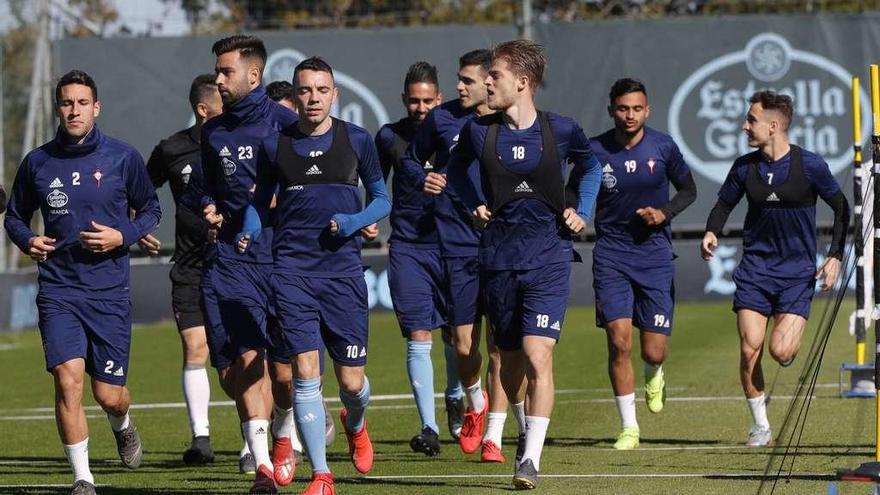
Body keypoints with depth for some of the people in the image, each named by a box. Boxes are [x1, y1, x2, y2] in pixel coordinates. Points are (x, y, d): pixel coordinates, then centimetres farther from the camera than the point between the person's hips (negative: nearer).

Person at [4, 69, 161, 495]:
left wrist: (123, 236, -10)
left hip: (109, 291, -1)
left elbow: (151, 210, 9)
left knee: (109, 395, 3)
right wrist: (27, 240, -4)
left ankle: (122, 426, 42)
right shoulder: (37, 163, 4)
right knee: (68, 379, -16)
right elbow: (15, 215, 17)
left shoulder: (123, 158, -1)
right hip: (58, 289, 1)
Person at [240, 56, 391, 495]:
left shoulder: (356, 140, 4)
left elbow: (381, 199, 12)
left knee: (351, 381, 2)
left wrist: (355, 221, -8)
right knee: (305, 372, -11)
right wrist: (250, 233, -5)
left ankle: (355, 425, 39)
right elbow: (260, 199, 15)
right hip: (293, 272, 0)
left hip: (344, 269, 0)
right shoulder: (276, 143, 5)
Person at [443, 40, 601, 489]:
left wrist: (582, 211, 6)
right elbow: (458, 167, 21)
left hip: (549, 258, -3)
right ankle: (528, 431, 36)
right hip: (499, 259, 3)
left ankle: (531, 459, -14)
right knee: (511, 359, 12)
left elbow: (589, 166, 18)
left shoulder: (560, 130, -4)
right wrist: (474, 204, 5)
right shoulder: (479, 131, -1)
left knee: (537, 356, -15)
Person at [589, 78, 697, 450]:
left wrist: (665, 213, -7)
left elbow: (688, 189, 10)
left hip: (655, 254, 1)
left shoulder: (663, 147, -3)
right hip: (611, 254, -1)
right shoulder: (595, 151, -5)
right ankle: (629, 427, -1)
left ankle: (654, 376, 38)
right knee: (619, 341, -13)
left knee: (654, 351, -2)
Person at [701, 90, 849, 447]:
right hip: (755, 267, 3)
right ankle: (760, 426, 6)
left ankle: (792, 336, 24)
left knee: (781, 352, -15)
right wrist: (712, 232, -5)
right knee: (749, 348, -9)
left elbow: (841, 207, 3)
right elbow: (725, 203, 16)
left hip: (798, 271, -3)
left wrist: (835, 256, -2)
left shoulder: (809, 165, -8)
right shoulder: (745, 167, 1)